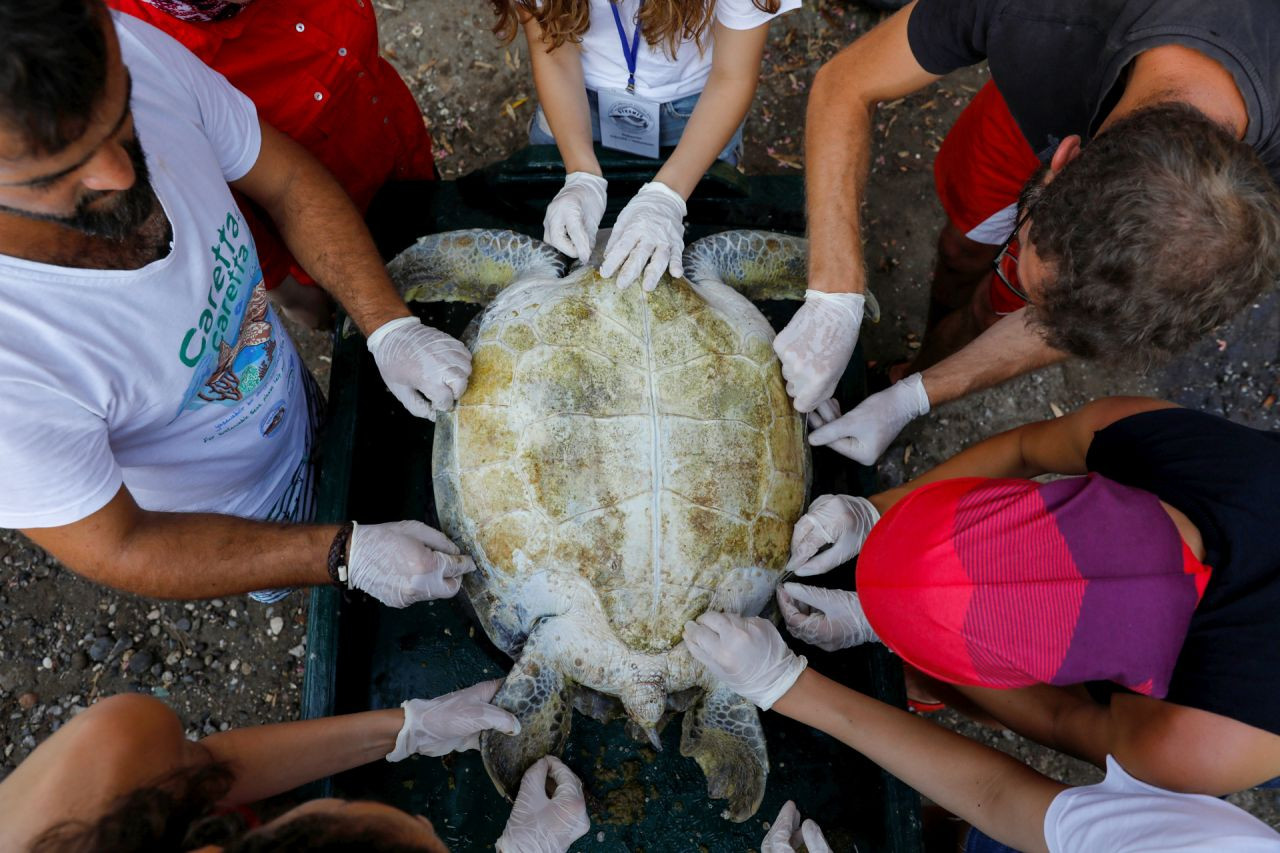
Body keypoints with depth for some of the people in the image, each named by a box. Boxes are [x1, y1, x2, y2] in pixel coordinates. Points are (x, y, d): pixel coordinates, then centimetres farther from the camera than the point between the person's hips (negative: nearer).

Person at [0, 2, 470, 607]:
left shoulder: (131, 49, -31)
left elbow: (287, 181, -13)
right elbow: (118, 551, -27)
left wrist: (390, 327, -22)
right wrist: (346, 556, -27)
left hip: (299, 399, 4)